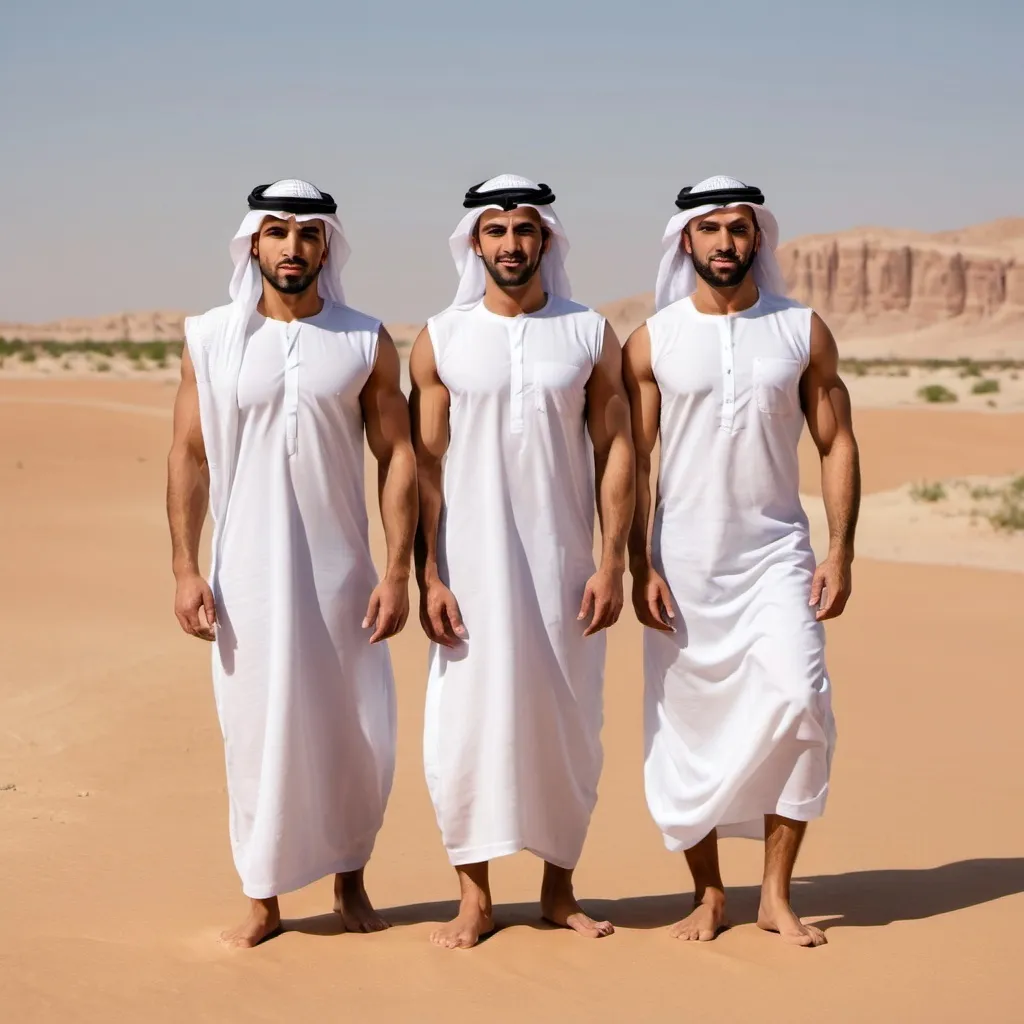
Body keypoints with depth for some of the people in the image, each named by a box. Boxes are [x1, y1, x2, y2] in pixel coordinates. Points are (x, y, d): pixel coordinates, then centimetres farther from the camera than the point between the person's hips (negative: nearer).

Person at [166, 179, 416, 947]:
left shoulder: (367, 342, 1)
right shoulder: (210, 340, 1)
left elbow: (398, 457, 0)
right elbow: (189, 458, 2)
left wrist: (398, 572, -6)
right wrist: (185, 570, -5)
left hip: (342, 570, 0)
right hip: (246, 573, 0)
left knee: (360, 734, 4)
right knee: (257, 732, 4)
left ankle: (350, 879, 26)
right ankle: (264, 899, 17)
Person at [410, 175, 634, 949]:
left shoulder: (590, 335, 4)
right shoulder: (440, 340, 2)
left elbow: (615, 452, 3)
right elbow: (425, 464, 1)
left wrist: (612, 564, -4)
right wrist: (427, 577, -5)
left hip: (563, 562, 1)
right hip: (471, 564, -1)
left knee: (569, 725, 6)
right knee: (466, 723, -1)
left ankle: (560, 889, 21)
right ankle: (475, 897, 11)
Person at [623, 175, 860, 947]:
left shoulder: (803, 331, 3)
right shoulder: (652, 341, 2)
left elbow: (837, 445, 4)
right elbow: (633, 459, 2)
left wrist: (840, 556, -4)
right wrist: (639, 567, -5)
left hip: (776, 553, 0)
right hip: (683, 561, 0)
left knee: (799, 702, -15)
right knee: (688, 724, 3)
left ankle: (777, 893, -2)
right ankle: (708, 893, 18)